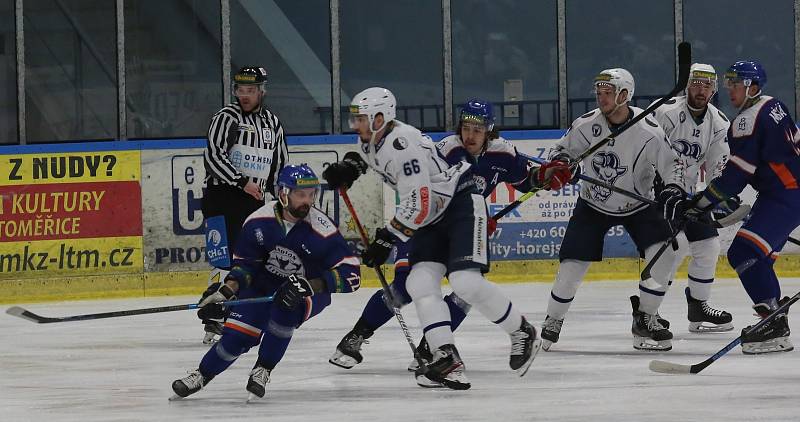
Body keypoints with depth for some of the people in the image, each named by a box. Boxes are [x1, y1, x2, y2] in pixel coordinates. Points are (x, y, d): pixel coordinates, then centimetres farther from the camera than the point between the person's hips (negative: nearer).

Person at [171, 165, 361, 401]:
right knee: (238, 335, -13)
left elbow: (350, 274, -27)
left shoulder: (322, 230, -25)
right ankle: (202, 375, 13)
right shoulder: (259, 221, -15)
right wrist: (227, 290, -16)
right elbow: (244, 262, 0)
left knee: (284, 308, -34)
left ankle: (262, 371, -14)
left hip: (311, 293, -3)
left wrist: (309, 286, -37)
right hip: (263, 284, 3)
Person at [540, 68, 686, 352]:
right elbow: (563, 150, 1)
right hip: (593, 205, 1)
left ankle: (645, 319, -2)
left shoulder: (648, 131, -23)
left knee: (663, 252, -19)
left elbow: (671, 164, -13)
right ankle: (552, 323, 14)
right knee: (572, 264, -8)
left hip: (637, 205, -1)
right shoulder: (585, 125, -16)